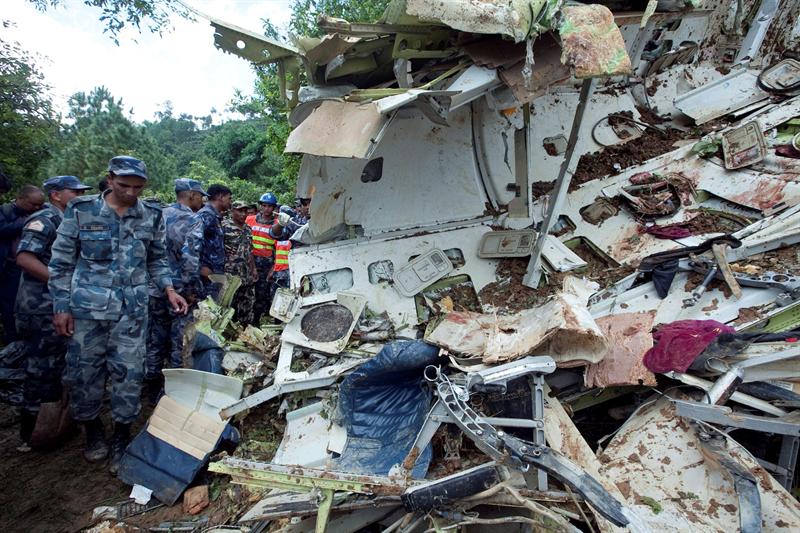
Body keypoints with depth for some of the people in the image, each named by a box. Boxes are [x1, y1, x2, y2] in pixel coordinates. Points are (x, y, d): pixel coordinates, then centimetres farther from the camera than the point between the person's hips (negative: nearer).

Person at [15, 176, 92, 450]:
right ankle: (31, 433, 11)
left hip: (61, 306, 10)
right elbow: (24, 258, -26)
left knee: (57, 367, 18)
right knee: (42, 369, -1)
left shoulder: (65, 222, 15)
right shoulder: (43, 220, -14)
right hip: (43, 308, -10)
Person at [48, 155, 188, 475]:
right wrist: (61, 307, -1)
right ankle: (92, 430, 33)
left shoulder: (151, 217, 1)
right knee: (84, 371, 9)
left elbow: (157, 260, 13)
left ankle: (121, 440, 20)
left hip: (132, 309, 1)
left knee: (129, 372, 3)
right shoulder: (81, 211, -5)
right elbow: (61, 262, 1)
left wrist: (169, 289, -2)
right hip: (87, 306, -1)